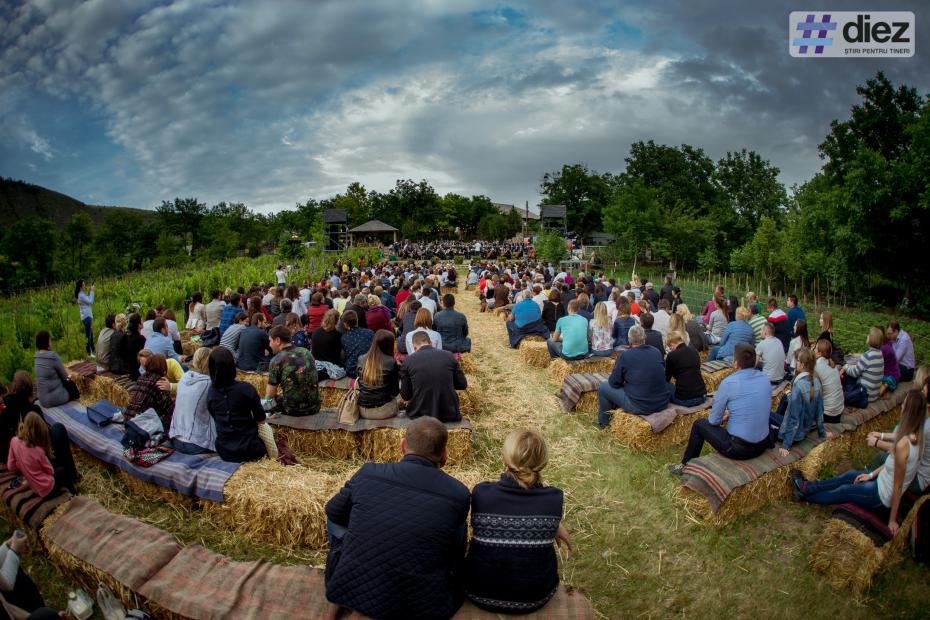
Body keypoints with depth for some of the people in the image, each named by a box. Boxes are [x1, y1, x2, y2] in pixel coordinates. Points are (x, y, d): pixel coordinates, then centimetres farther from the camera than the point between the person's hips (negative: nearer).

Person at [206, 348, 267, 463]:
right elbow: (260, 419, -7)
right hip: (248, 452, -5)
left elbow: (217, 419, 8)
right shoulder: (246, 388, -19)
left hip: (224, 453, 5)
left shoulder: (210, 393, -6)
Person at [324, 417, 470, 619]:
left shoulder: (368, 472, -10)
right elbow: (456, 552, 4)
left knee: (336, 519, 23)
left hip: (354, 593, 1)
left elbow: (333, 511, 9)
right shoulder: (459, 493, -12)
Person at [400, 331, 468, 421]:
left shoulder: (408, 361, -5)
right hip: (448, 413, 1)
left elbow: (405, 396, 1)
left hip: (420, 415, -1)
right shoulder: (449, 356, -2)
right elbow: (463, 384, 6)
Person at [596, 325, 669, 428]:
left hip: (639, 407, -6)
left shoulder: (625, 356, -13)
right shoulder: (656, 352, 3)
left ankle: (604, 422, 30)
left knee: (603, 387, 13)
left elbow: (614, 383, -5)